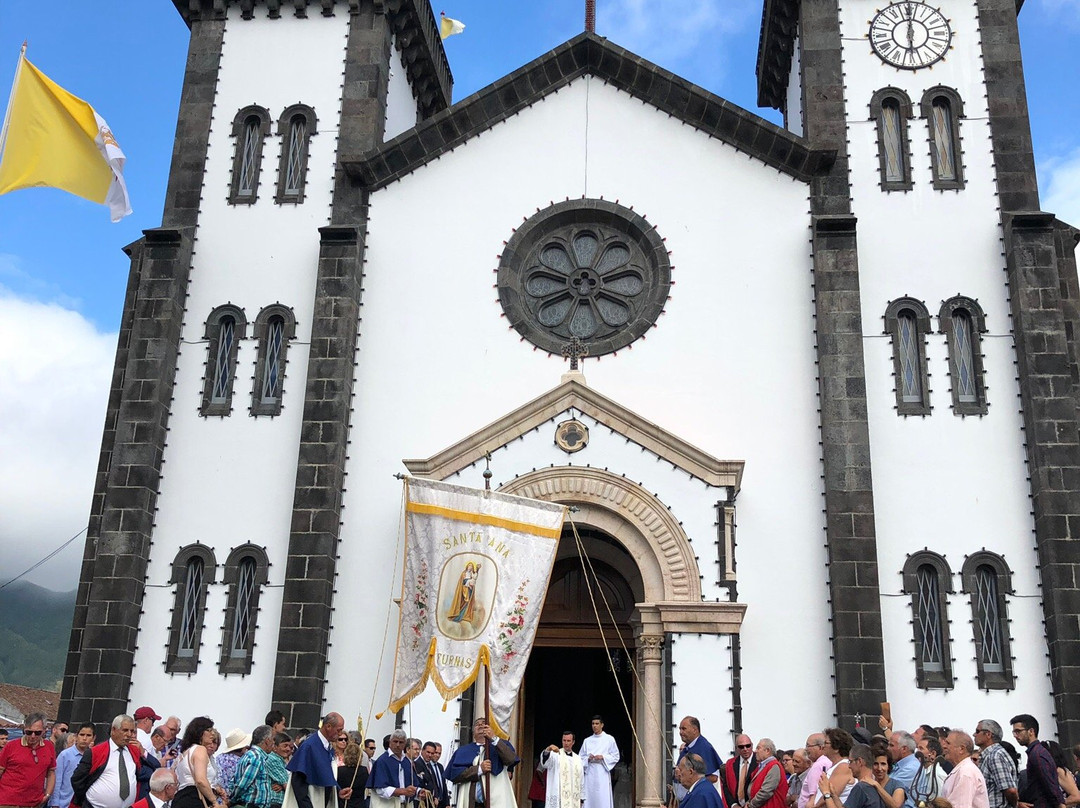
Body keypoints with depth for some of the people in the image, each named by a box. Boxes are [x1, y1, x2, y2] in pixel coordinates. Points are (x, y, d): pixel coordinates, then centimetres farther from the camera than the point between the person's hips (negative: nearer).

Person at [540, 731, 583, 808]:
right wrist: (547, 750, -44)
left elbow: (581, 779, 17)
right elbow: (545, 762, -22)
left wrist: (581, 798, 11)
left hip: (574, 799, 4)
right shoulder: (555, 754, 1)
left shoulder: (577, 758, 15)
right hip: (557, 798, -4)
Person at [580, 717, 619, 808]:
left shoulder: (609, 739, 5)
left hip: (603, 774, -3)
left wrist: (602, 757, -10)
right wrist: (588, 758, -7)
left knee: (603, 800, -8)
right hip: (590, 774, 3)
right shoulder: (587, 741, 13)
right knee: (590, 799, -2)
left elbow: (616, 756, 4)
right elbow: (581, 758, 14)